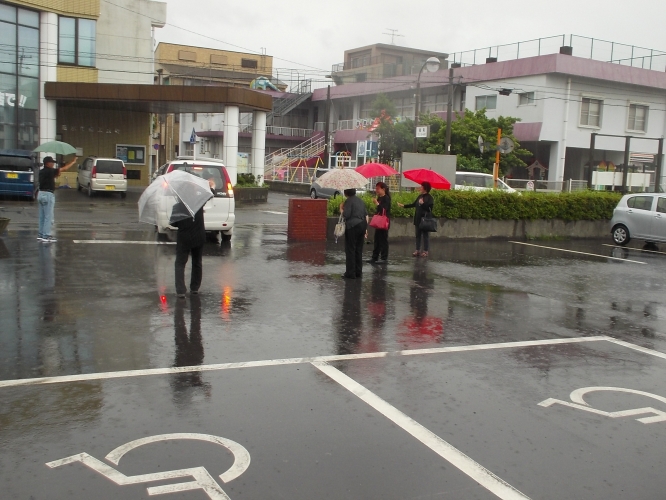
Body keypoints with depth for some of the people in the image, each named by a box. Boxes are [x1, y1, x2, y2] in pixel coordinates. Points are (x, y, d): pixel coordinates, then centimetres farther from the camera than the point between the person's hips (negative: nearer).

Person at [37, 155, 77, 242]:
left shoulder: (41, 172, 10)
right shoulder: (50, 171, -13)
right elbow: (64, 168, -8)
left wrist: (55, 176, 10)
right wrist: (73, 162, 3)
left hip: (41, 194, 9)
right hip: (48, 195, -9)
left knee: (42, 216, 13)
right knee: (48, 217, -4)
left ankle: (40, 235, 17)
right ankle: (46, 236, -4)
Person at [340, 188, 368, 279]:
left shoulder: (348, 201, -9)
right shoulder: (360, 200, 15)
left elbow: (346, 215, -16)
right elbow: (366, 215, 15)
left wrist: (341, 209, 3)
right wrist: (365, 228, 20)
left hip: (352, 226, -8)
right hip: (362, 225, 8)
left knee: (350, 250, -1)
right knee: (359, 250, 13)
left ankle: (350, 273, 1)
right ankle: (358, 272, 17)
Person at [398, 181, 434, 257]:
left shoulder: (430, 197, -10)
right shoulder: (420, 196, 12)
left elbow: (430, 208, -18)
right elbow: (414, 204, 19)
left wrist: (422, 203, -21)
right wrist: (403, 206, 17)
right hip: (418, 219, 7)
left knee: (425, 235, 1)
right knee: (418, 235, 10)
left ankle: (425, 251, 7)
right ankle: (417, 250, 16)